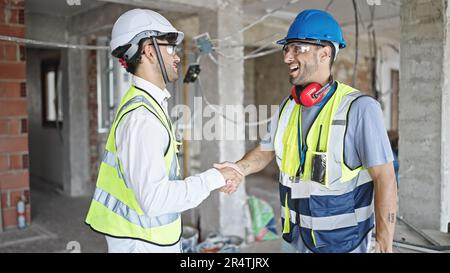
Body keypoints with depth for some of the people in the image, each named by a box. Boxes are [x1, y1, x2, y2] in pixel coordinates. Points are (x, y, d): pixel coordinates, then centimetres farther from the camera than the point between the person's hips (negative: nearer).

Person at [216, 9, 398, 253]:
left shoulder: (359, 109, -20)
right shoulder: (288, 106, -1)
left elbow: (385, 178, -20)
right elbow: (266, 150, 12)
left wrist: (385, 245, -22)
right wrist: (239, 168, -8)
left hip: (343, 242, -5)